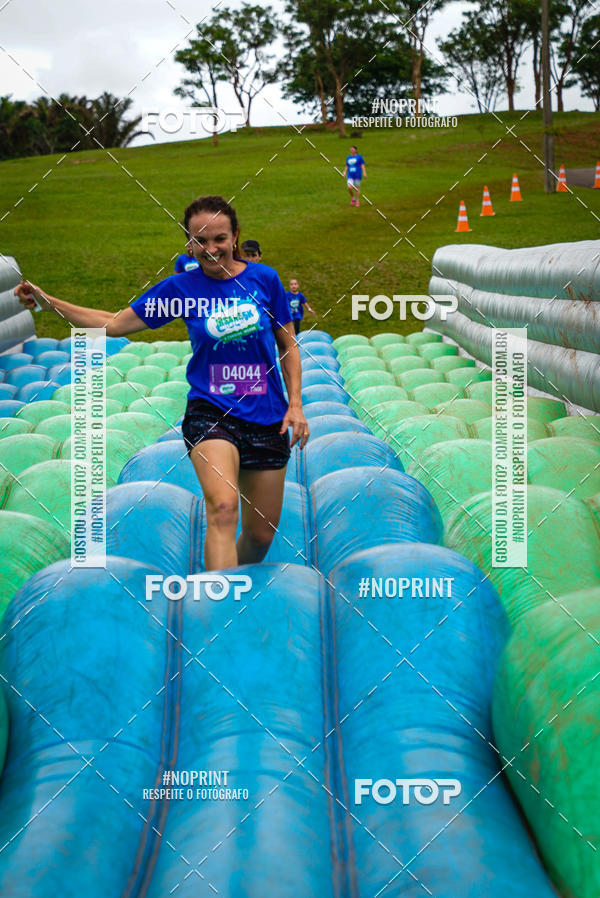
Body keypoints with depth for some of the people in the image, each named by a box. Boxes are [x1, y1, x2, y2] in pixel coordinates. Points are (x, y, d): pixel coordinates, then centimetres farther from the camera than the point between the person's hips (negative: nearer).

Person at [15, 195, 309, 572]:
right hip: (210, 411, -2)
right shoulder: (180, 286, -1)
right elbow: (114, 324, 4)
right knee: (222, 511, -28)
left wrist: (296, 405, 2)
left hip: (267, 417, 2)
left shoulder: (264, 278, 0)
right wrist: (47, 300, -3)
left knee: (261, 534, 8)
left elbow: (289, 344, 10)